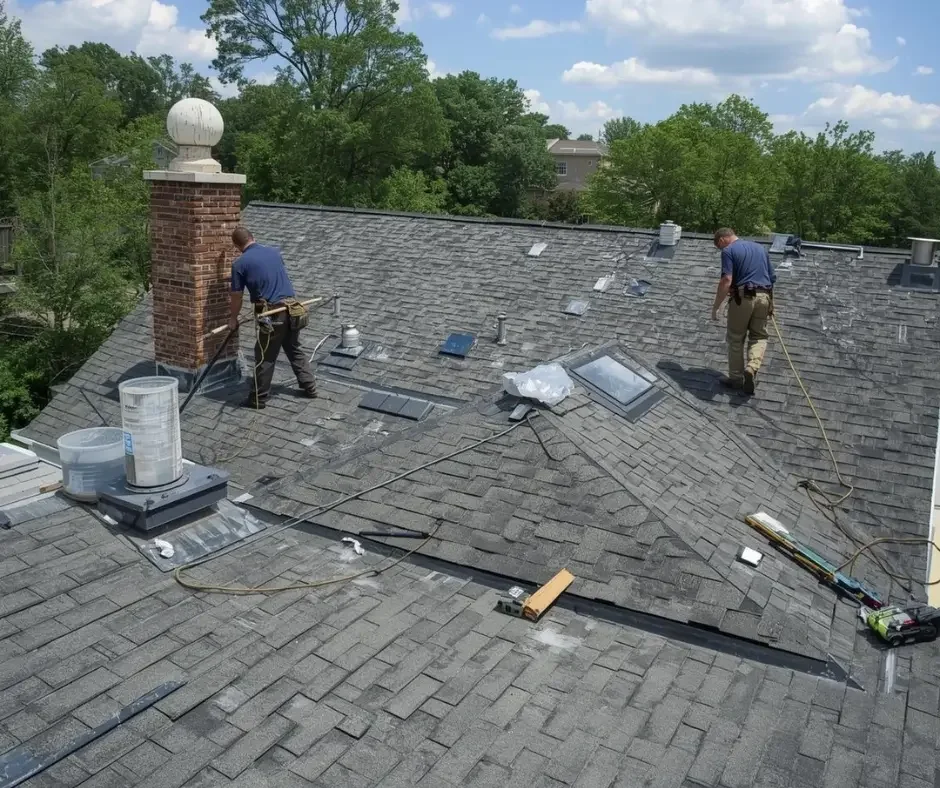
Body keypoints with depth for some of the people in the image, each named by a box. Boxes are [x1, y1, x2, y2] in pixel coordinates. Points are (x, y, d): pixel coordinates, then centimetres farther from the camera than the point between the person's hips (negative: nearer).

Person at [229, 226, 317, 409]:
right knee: (295, 350, 21)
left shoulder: (240, 264, -3)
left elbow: (237, 297, 3)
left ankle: (258, 399, 11)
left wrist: (233, 319, 18)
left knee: (265, 358, 4)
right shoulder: (274, 252, 12)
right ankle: (310, 387, 27)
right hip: (292, 309, 6)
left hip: (272, 314, -5)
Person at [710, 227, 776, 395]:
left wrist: (715, 307, -11)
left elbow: (726, 281, -15)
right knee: (759, 336, 16)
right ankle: (752, 368, -7)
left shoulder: (729, 251, -1)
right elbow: (772, 278, 19)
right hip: (764, 297, 5)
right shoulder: (761, 248, 19)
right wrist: (770, 304, 28)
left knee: (736, 339, 10)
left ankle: (736, 378, 17)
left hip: (742, 297, -5)